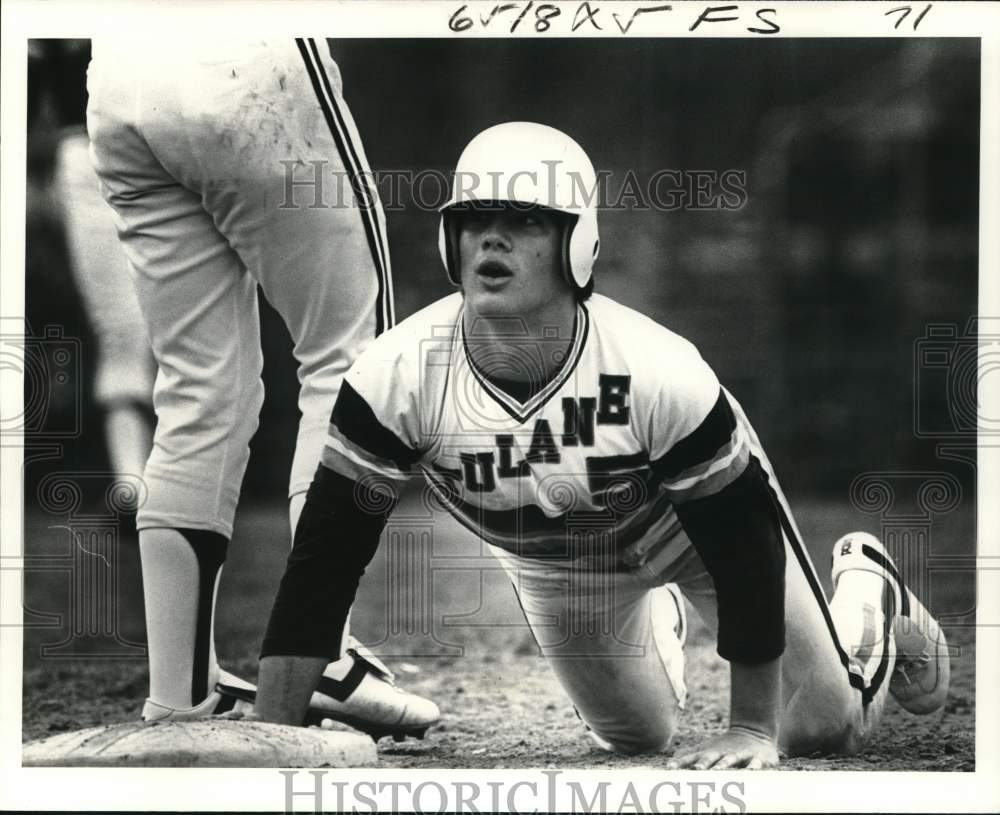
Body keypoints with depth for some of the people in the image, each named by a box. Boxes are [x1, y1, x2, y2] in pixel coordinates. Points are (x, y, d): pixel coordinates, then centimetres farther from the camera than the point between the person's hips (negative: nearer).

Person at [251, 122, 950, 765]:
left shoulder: (663, 375, -40)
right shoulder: (395, 376, -36)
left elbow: (744, 549, -28)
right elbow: (323, 562, -30)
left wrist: (753, 729, -26)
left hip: (702, 517, -2)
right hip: (550, 564, 2)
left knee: (827, 730, 6)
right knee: (635, 736, 18)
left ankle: (866, 593, 41)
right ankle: (658, 629, 52)